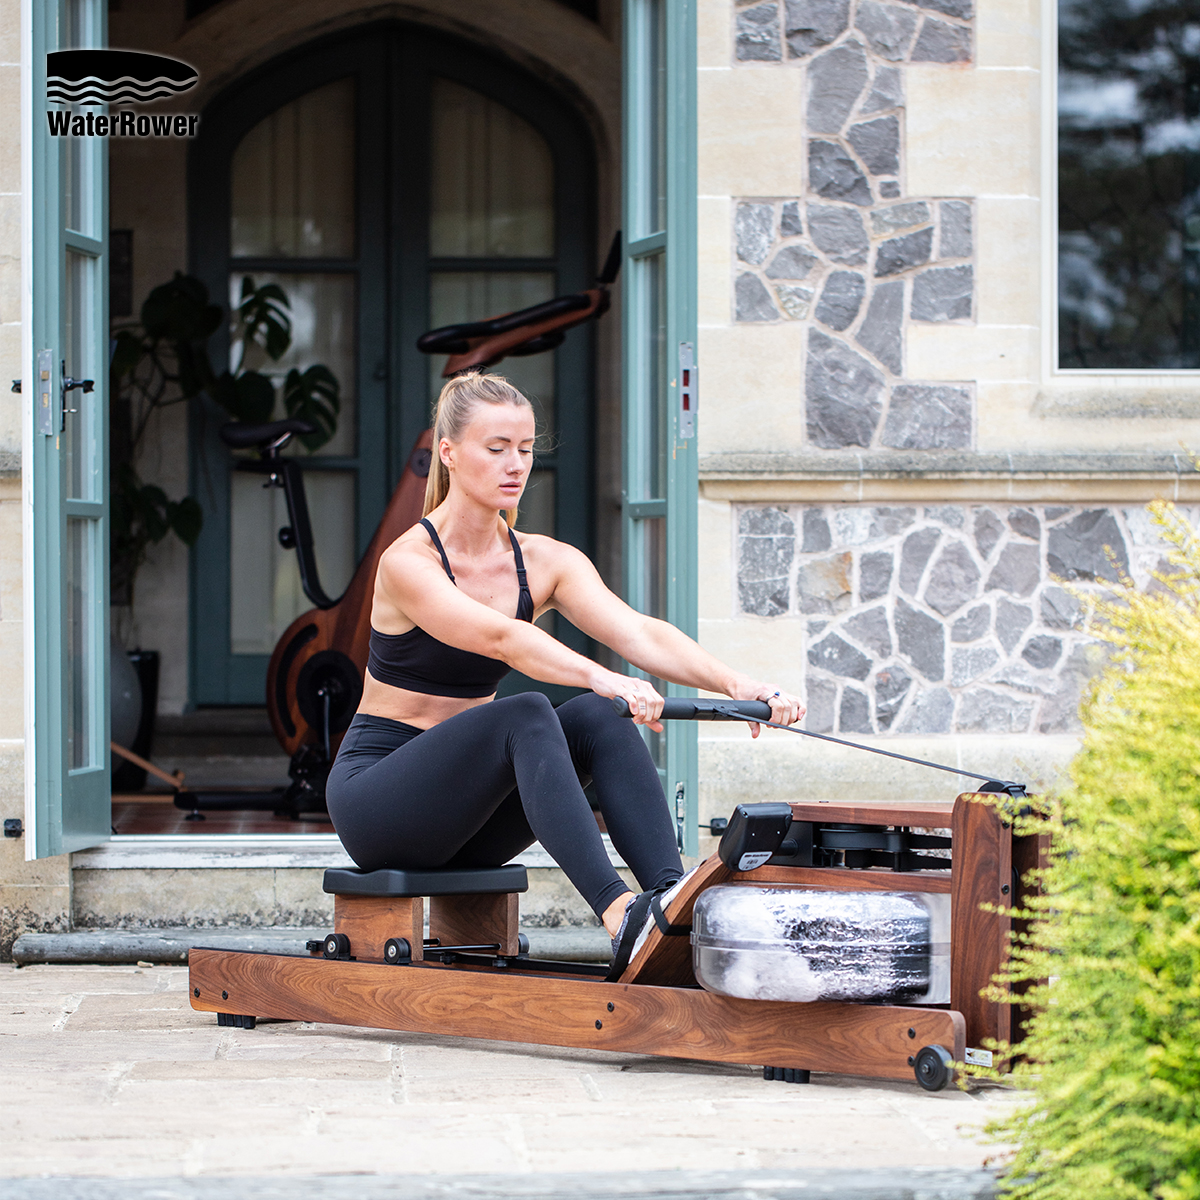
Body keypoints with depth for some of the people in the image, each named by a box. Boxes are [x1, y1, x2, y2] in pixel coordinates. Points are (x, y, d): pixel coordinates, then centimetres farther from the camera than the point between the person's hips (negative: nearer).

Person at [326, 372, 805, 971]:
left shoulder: (545, 562, 1)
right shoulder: (408, 562, -17)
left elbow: (638, 633, -15)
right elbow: (500, 637, -36)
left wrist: (736, 683, -33)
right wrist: (603, 679, -52)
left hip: (467, 819, 6)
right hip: (375, 797, -6)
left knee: (601, 716, -21)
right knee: (525, 713, -33)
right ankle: (618, 915, -49)